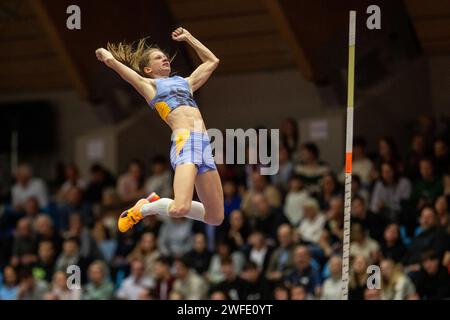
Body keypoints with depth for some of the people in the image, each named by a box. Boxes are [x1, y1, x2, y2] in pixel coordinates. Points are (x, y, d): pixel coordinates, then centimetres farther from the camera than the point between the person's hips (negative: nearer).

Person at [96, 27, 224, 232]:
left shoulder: (185, 82, 31)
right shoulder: (148, 84, 14)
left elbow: (212, 61, 45)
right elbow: (111, 60, 7)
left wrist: (189, 38, 47)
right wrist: (104, 52, 29)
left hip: (204, 145, 6)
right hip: (184, 142, -6)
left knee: (215, 218, 2)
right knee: (181, 209, -26)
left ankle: (160, 203, 21)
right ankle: (143, 209, 6)